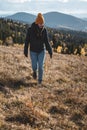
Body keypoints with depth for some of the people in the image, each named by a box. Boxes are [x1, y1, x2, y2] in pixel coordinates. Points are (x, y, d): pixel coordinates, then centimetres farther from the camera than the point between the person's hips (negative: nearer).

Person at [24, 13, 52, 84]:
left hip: (42, 51, 1)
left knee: (41, 66, -2)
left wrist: (50, 51, -10)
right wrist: (25, 51, -5)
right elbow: (27, 41, -8)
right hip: (33, 51, -1)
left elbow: (46, 42, -5)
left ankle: (40, 80, 19)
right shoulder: (30, 30, -17)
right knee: (34, 66, 7)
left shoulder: (44, 30, -10)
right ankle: (35, 71, 45)